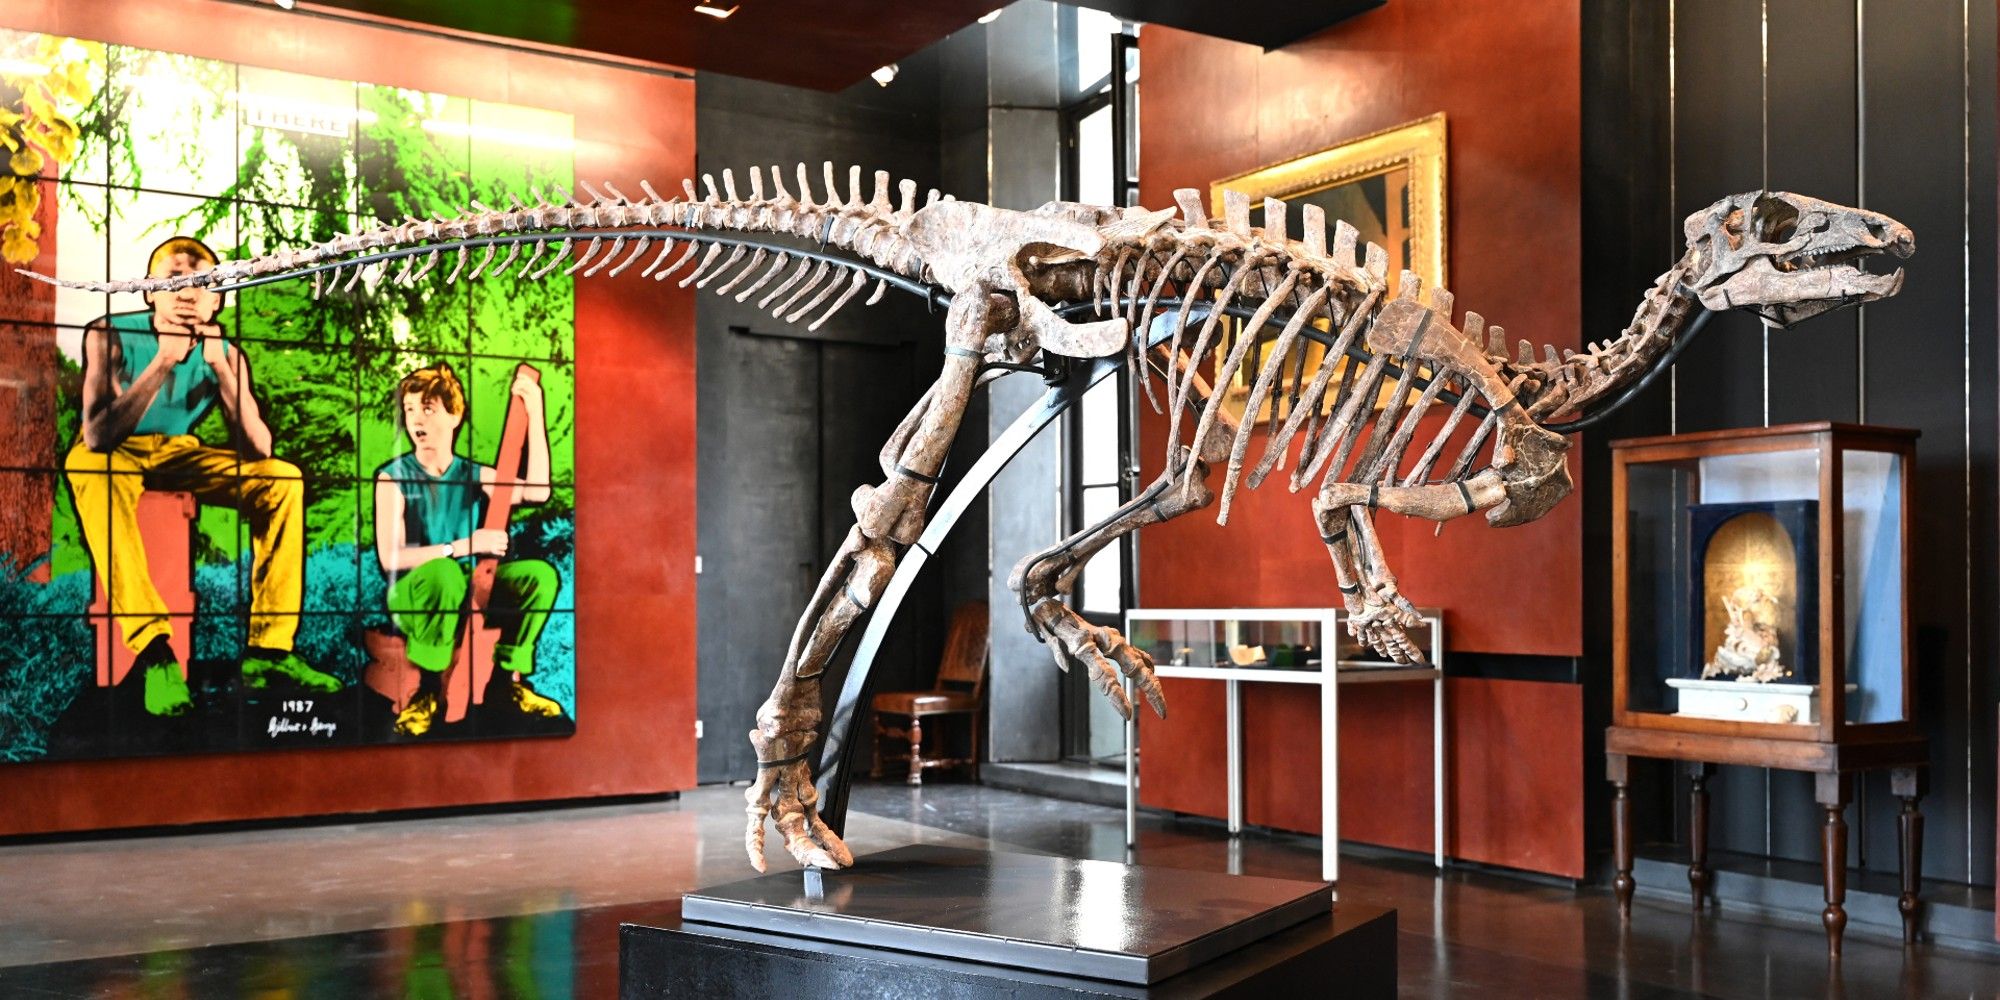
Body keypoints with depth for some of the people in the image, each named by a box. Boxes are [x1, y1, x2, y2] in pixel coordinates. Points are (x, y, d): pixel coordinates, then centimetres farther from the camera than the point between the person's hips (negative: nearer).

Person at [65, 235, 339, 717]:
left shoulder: (226, 353, -9)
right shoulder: (110, 336, -18)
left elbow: (258, 453, -21)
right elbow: (97, 437, -31)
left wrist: (220, 368, -29)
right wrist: (164, 361, -34)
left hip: (180, 454, 4)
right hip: (116, 455, -3)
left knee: (283, 477, -18)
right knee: (91, 468, -38)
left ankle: (268, 649, -19)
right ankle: (153, 650, -42)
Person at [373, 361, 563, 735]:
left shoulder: (473, 475, 5)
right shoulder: (393, 477, -5)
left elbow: (536, 491, -12)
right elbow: (390, 558, -15)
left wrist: (534, 413, -12)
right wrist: (463, 546, -25)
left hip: (468, 594, 4)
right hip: (414, 597, -4)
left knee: (540, 574, -21)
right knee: (445, 573, -39)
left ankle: (511, 679, -4)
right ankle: (426, 691, -21)